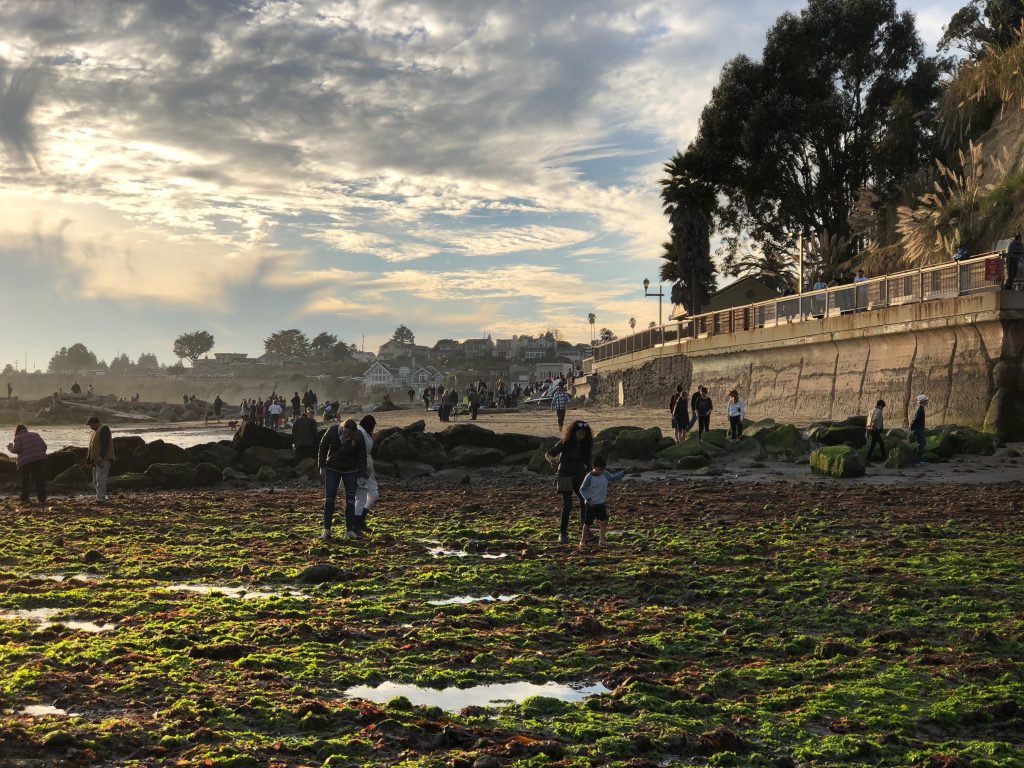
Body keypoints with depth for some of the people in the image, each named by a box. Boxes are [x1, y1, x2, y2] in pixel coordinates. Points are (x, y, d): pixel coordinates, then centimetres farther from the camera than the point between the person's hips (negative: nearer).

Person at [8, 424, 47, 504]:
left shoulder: (18, 438, 5)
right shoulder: (35, 434, 17)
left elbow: (16, 449, -9)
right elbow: (44, 446, 10)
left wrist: (10, 448, 11)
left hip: (26, 461, -2)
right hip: (40, 459, 3)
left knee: (25, 480, 16)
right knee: (40, 480, 7)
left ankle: (25, 498, 17)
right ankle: (42, 499, 3)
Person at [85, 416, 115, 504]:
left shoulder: (103, 429, -8)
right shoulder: (96, 431, 23)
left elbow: (105, 444, -19)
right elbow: (92, 446, 24)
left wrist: (101, 456, -26)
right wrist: (90, 460, 20)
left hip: (103, 459, -11)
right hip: (96, 460, 11)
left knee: (100, 479, -17)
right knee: (96, 480, 11)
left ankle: (101, 499, -21)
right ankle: (100, 498, 16)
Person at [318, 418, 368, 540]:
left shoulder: (358, 438, -18)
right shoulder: (332, 431, -18)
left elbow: (362, 457, -9)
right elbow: (323, 447, -5)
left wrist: (362, 474, -9)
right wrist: (322, 466, -3)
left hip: (350, 471, 0)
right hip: (332, 469, 0)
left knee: (350, 500, -2)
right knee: (329, 499, -4)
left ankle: (349, 530, 6)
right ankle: (327, 530, 1)